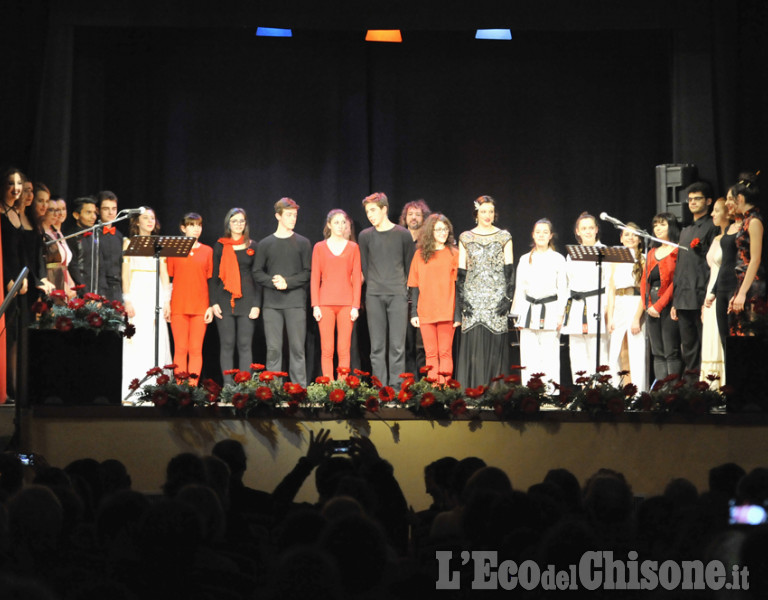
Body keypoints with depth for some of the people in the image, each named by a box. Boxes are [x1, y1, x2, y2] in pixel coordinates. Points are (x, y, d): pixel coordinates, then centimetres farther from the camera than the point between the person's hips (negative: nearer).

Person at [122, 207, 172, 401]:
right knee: (135, 342, -10)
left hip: (155, 295, 3)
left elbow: (164, 274, 13)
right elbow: (125, 272, 0)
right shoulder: (129, 243, 6)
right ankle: (130, 392, -11)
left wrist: (167, 300, 4)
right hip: (137, 294, -3)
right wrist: (127, 301, -9)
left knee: (157, 342, -3)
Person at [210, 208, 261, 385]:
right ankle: (228, 385, 0)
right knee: (227, 345, -1)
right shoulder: (220, 246, 9)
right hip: (225, 301, 0)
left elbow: (257, 277, 8)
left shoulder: (252, 246, 9)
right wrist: (213, 303, -2)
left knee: (245, 345, -4)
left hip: (246, 300, 0)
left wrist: (257, 304, -1)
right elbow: (213, 276, 8)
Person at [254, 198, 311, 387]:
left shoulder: (302, 243, 8)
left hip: (296, 303, -1)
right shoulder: (265, 244, 10)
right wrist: (273, 282, -10)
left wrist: (288, 282, -10)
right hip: (272, 304, 1)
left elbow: (308, 273, 2)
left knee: (297, 348, -3)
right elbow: (257, 273, 8)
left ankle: (300, 388, -2)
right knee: (273, 349, 0)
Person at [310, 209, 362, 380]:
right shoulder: (319, 247, 8)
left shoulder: (353, 248, 9)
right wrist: (315, 305, -3)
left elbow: (357, 278, 6)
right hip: (325, 303, 0)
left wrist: (356, 306, -2)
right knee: (327, 350, -3)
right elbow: (315, 278, 5)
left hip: (346, 304, 0)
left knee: (344, 349, -3)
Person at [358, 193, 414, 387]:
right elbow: (364, 266, 14)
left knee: (397, 345, -6)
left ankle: (396, 387, -4)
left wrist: (404, 286, 10)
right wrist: (373, 285, 10)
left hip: (398, 294, -2)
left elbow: (409, 264, 10)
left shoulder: (402, 234, 2)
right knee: (377, 346, 1)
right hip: (374, 296, 2)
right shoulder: (365, 236, 7)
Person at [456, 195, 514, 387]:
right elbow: (461, 272, 8)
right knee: (472, 342, -5)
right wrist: (461, 299, -2)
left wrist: (508, 297, -5)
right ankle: (472, 390, -3)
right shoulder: (466, 238, 9)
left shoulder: (504, 237, 8)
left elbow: (509, 271, 5)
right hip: (473, 297, 1)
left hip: (496, 296, -1)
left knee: (495, 343, -4)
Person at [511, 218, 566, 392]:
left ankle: (550, 389, -4)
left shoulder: (558, 259, 3)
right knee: (529, 355, -1)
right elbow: (519, 288, 13)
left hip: (550, 310, -3)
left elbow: (562, 289, 2)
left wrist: (560, 315, -5)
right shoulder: (525, 259, 12)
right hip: (529, 310, 3)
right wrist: (519, 315, 8)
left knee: (549, 352, -7)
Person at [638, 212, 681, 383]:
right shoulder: (652, 253, 20)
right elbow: (644, 281, 16)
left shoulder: (678, 251, -3)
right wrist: (647, 306, 1)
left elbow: (676, 281, -11)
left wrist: (658, 305, -13)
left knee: (672, 353, -9)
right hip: (652, 309, 7)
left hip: (669, 306, -7)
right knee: (658, 354, 4)